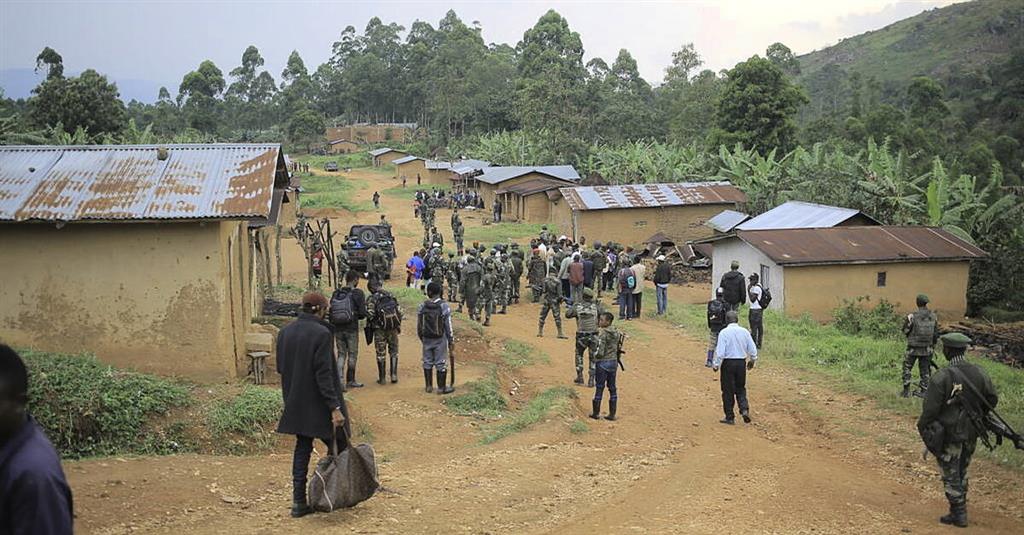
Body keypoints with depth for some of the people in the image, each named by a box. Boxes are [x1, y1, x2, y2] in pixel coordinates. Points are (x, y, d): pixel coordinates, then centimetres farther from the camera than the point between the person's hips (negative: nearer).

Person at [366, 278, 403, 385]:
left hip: (380, 329, -3)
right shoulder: (391, 295, 7)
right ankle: (394, 376, 7)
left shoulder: (371, 298, -5)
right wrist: (399, 325, 15)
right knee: (394, 352, 14)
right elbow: (399, 311, 5)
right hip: (393, 328, 3)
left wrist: (369, 326, 4)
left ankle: (382, 378, 10)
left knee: (381, 353, 6)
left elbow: (370, 314, -15)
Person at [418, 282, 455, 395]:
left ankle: (429, 386, 23)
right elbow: (448, 326, -11)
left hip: (426, 339, 3)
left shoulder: (422, 306, -4)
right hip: (440, 339, -3)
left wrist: (421, 338, 18)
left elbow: (419, 325, 3)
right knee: (441, 363, 6)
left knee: (427, 362, 15)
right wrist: (451, 341, -2)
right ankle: (441, 388, 12)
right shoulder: (444, 306, -14)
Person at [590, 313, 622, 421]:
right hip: (614, 362, 6)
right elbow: (618, 348, 11)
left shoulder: (602, 333, -17)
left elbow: (600, 352, -19)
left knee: (599, 388, 3)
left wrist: (594, 359, -4)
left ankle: (596, 413, 10)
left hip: (603, 363, -6)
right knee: (612, 388, 10)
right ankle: (612, 414, 13)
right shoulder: (616, 333, 5)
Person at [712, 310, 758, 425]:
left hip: (728, 363, -4)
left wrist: (716, 365, -4)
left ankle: (729, 417, 12)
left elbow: (720, 352, -16)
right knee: (740, 389, 19)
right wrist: (752, 361, 22)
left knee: (728, 391, 6)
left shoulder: (724, 333, -12)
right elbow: (753, 349, 5)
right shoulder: (745, 332, 1)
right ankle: (744, 409, -1)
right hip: (741, 363, 4)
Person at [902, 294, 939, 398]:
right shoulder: (933, 316, -2)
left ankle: (906, 391, 7)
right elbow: (935, 334, 5)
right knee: (925, 370, 14)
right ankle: (923, 391, 17)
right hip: (927, 348, 4)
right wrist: (933, 347, 16)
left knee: (907, 368, 10)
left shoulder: (912, 316, -17)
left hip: (913, 348, -4)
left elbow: (905, 330, -5)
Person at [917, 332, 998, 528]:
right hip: (971, 433, 6)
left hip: (949, 434, -6)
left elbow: (930, 408, -19)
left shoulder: (941, 377, -21)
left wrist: (922, 427, -4)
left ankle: (958, 514, 12)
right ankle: (959, 510, 30)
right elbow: (992, 399, 6)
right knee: (962, 472, 21)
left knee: (951, 475, 7)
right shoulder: (979, 373, -4)